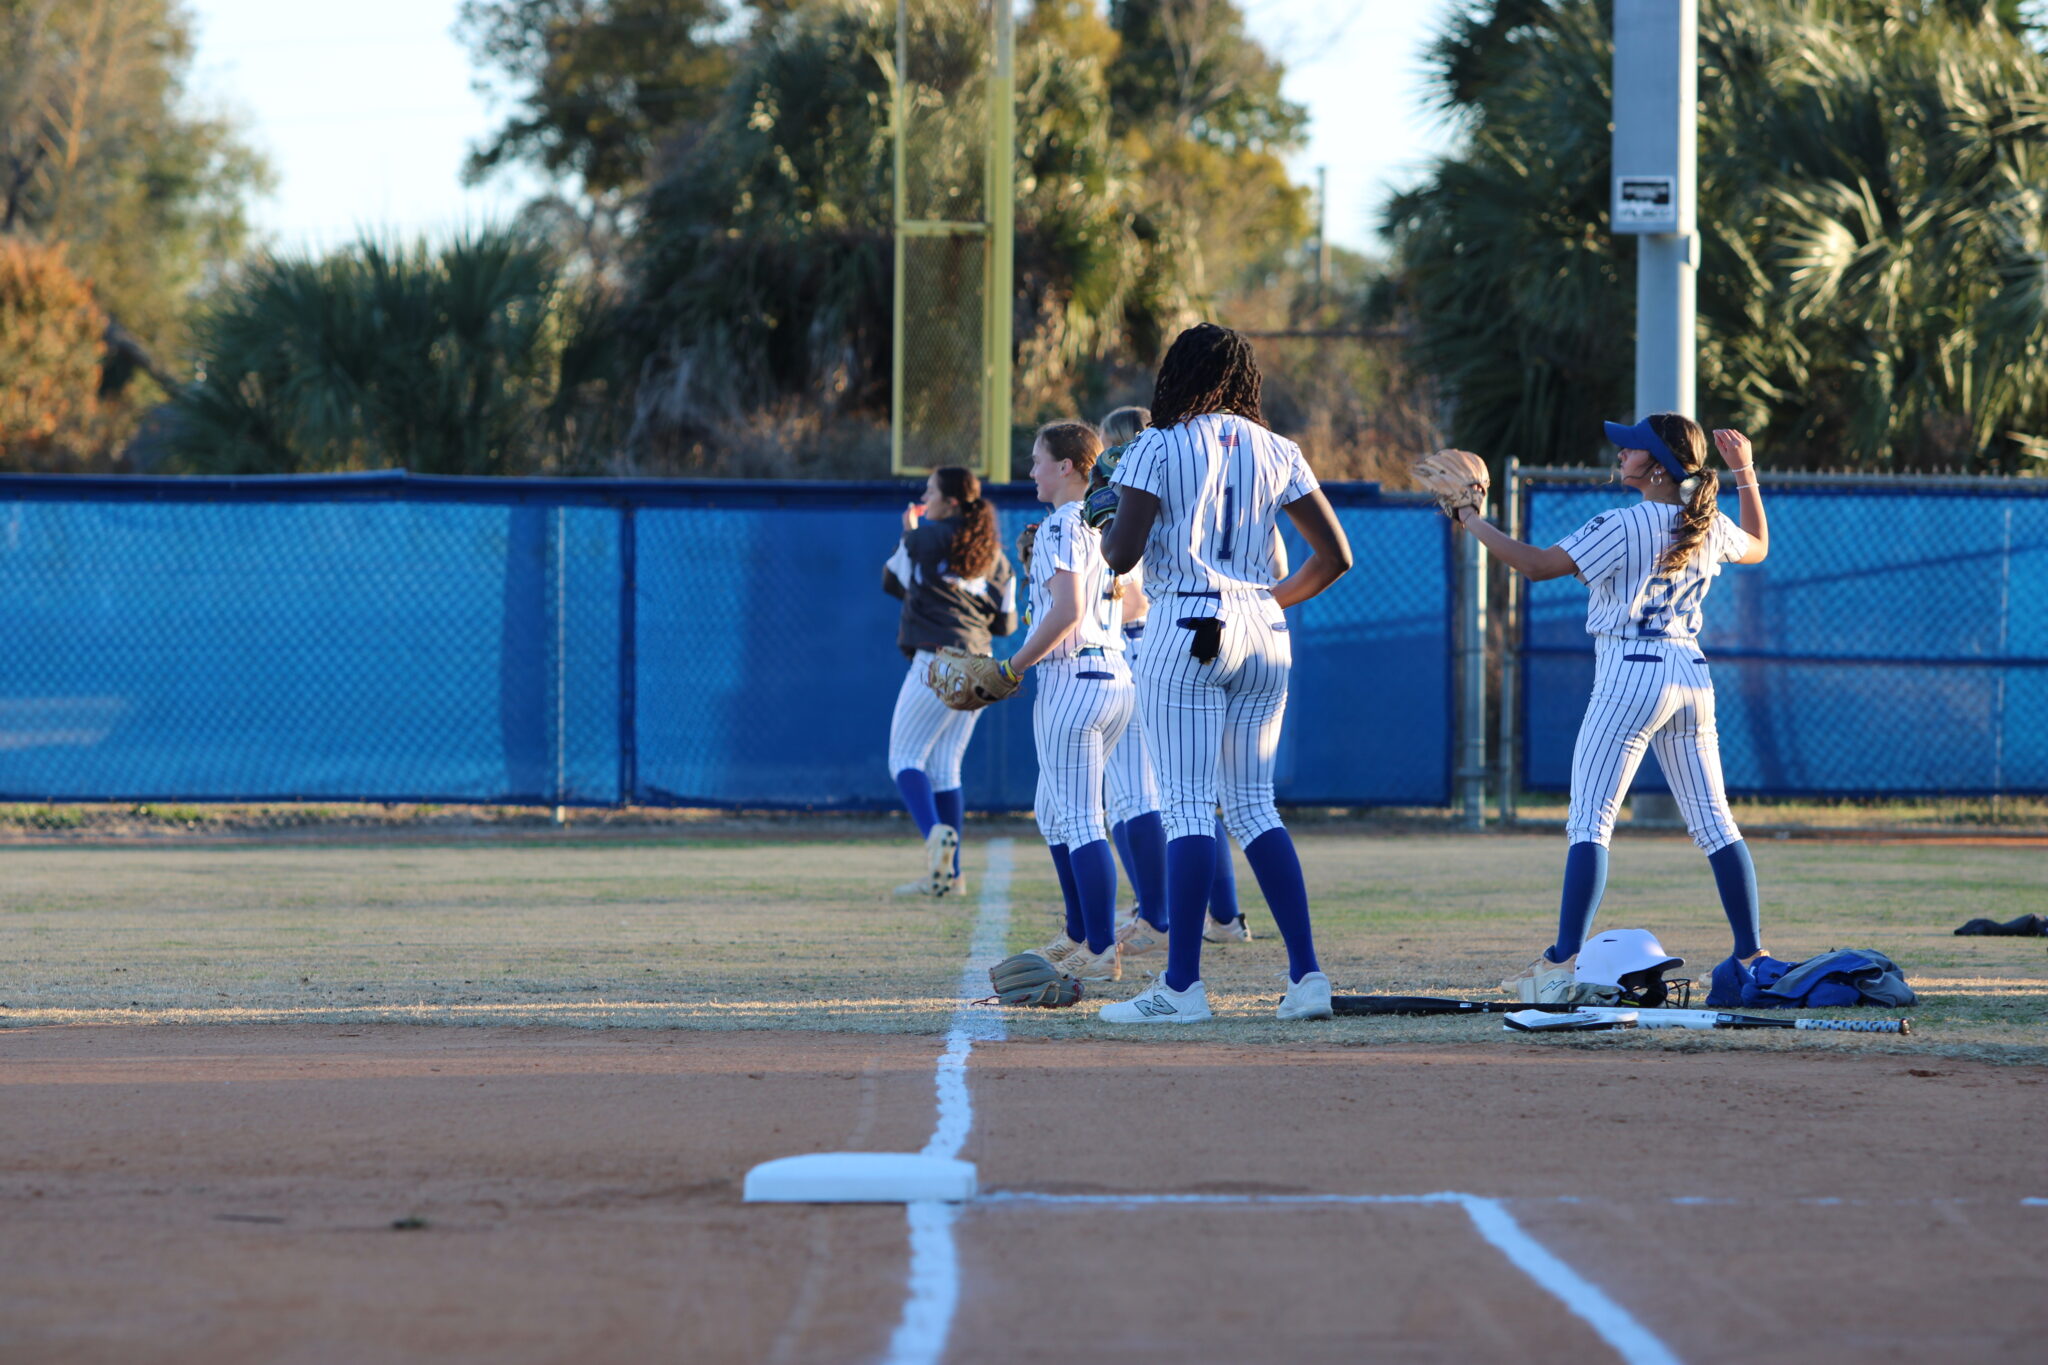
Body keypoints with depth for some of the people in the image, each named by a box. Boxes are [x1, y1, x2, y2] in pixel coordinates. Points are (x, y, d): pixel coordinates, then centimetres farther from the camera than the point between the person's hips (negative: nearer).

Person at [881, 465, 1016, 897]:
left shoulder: (927, 538, -2)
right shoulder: (995, 558, 14)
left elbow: (891, 582, 14)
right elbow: (1005, 623, 16)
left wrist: (907, 534, 28)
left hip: (938, 659, -7)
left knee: (905, 757, -3)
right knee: (944, 768, 11)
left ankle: (934, 830, -30)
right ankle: (947, 874, 6)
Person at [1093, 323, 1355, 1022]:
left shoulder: (1157, 449, -4)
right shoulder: (1278, 454, 9)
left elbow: (1121, 555, -12)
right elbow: (1334, 556, 5)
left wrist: (1104, 511, 10)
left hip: (1188, 630, -5)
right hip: (1264, 635, 5)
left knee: (1188, 805, -6)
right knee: (1252, 803, 12)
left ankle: (1182, 985, -10)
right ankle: (1307, 973, 5)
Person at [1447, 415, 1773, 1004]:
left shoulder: (1623, 527, -12)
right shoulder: (1709, 528, 7)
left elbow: (1536, 564, -14)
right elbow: (1757, 547, 30)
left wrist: (1473, 520, -4)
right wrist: (1746, 475, 29)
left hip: (1630, 675, -7)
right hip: (1691, 674, 7)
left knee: (1589, 823, -8)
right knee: (1714, 822, 12)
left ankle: (1563, 964, -16)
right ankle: (1751, 957, 12)